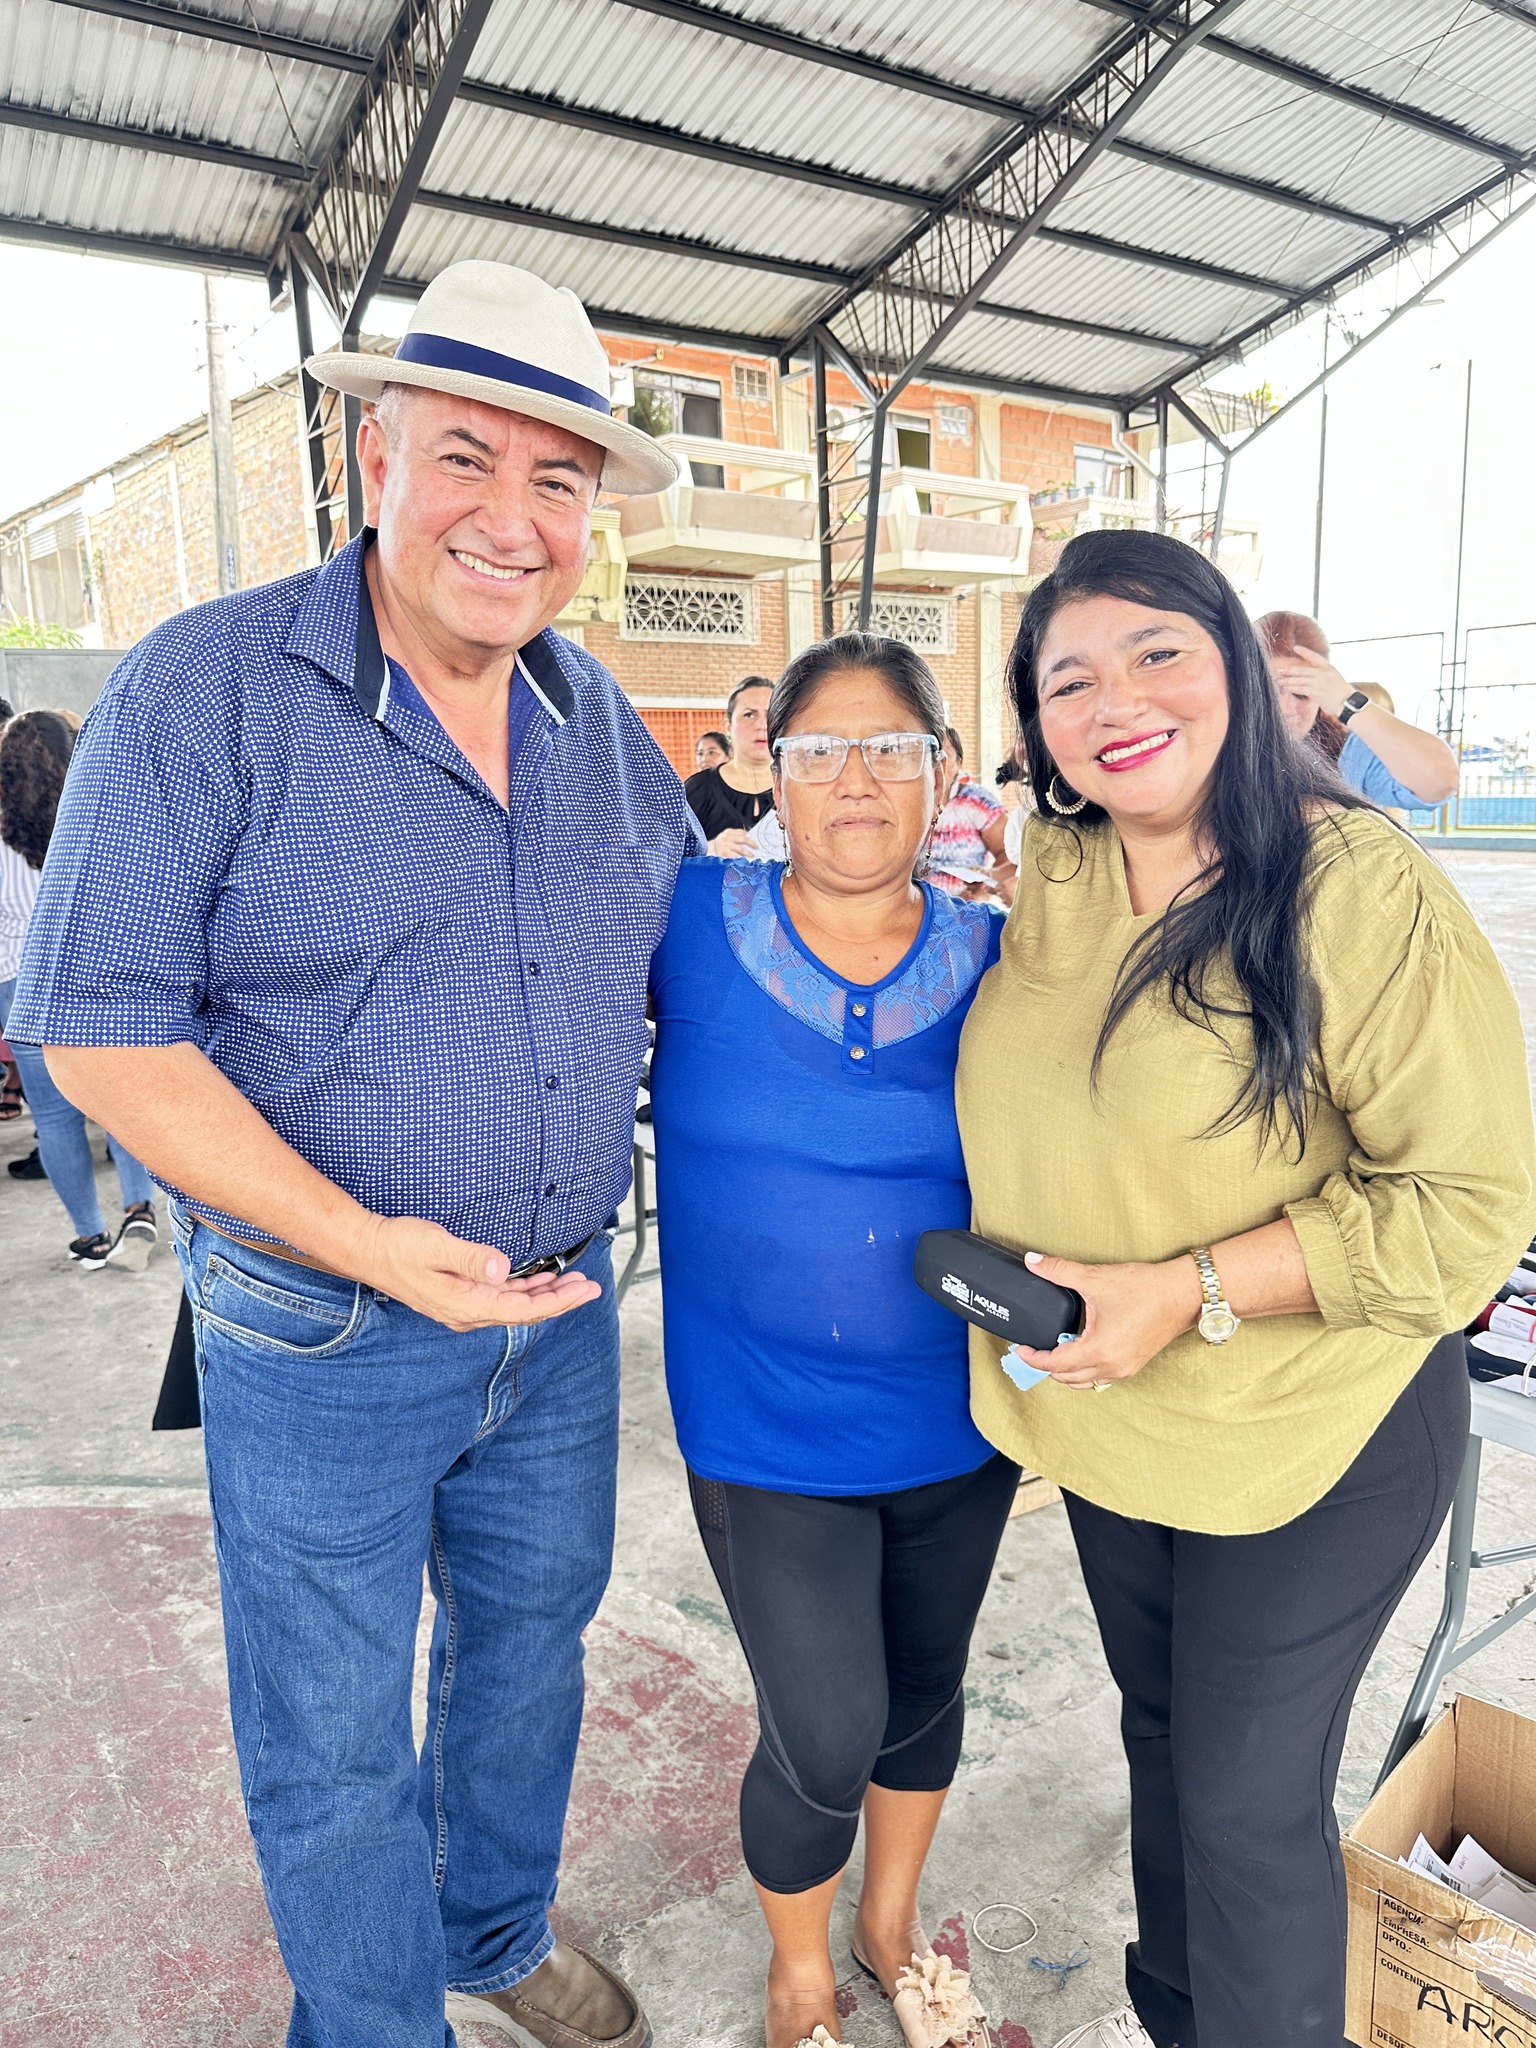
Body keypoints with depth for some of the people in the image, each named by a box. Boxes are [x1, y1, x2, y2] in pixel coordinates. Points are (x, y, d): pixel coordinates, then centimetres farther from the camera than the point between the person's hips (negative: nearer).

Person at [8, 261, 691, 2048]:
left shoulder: (599, 717, 3)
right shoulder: (208, 687, -14)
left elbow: (687, 949, 17)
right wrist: (361, 1243, -24)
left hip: (565, 1311, 6)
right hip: (321, 1344, -5)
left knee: (531, 1644, 25)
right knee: (334, 1748, 14)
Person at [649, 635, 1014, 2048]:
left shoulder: (995, 961, -5)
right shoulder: (692, 925, -11)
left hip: (958, 1426, 3)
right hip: (767, 1438, -2)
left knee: (923, 1689, 22)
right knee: (824, 1739, 3)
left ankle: (891, 1928, 54)